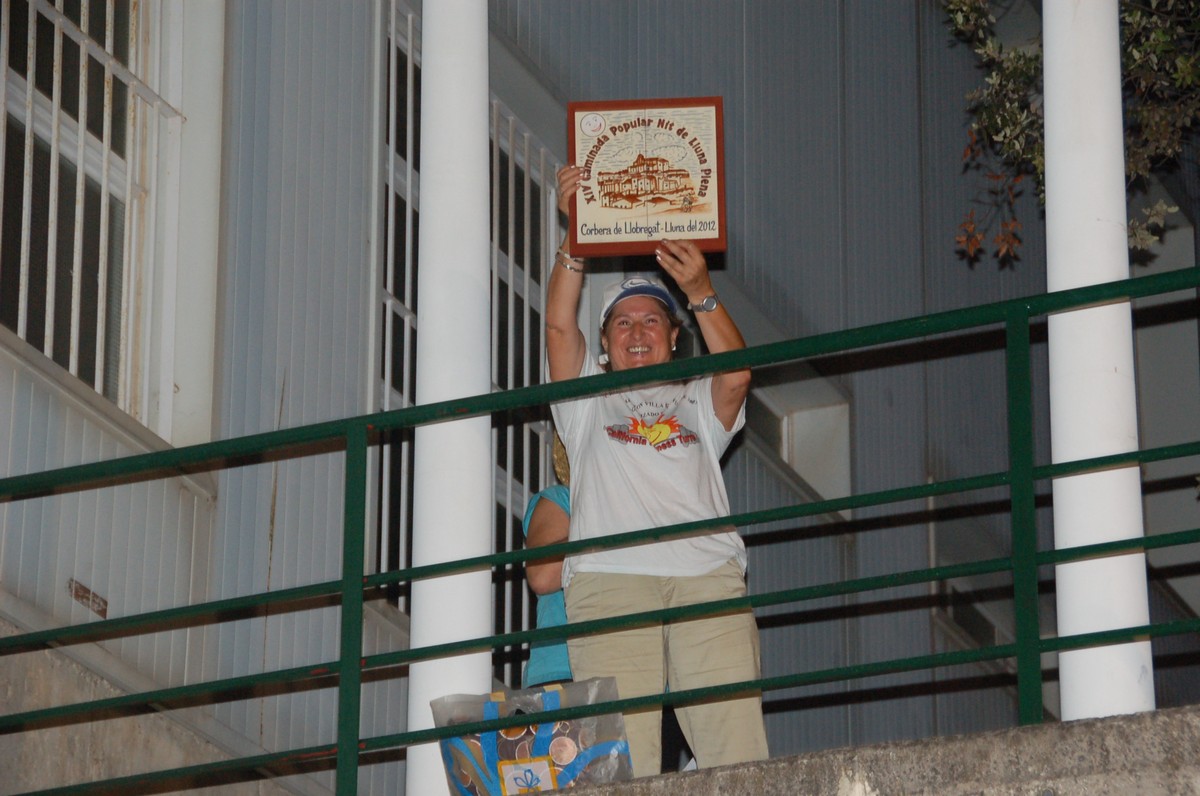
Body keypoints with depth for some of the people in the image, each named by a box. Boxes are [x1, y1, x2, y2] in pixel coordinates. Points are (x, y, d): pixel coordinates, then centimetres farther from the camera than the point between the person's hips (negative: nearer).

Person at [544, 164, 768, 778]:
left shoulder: (698, 403, 29)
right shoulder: (588, 403, 28)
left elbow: (735, 374, 7)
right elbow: (559, 325, 12)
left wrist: (700, 292, -8)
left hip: (707, 576, 1)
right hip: (609, 577, -1)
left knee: (735, 746, -15)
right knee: (621, 757, -17)